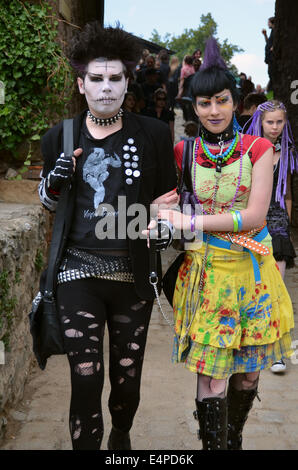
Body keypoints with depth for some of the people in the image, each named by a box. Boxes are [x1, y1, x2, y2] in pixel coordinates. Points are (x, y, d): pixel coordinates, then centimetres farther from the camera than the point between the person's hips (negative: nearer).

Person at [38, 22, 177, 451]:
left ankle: (122, 438, 42)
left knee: (127, 379, 12)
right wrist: (55, 181, -7)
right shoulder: (60, 138, 3)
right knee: (86, 380, -4)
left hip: (134, 274, 0)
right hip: (79, 271, 0)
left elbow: (168, 197, 8)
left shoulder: (153, 134, -2)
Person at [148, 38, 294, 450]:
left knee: (248, 370, 12)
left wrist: (191, 222, -15)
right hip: (206, 271, 0)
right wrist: (171, 214, -12)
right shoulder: (184, 153, 2)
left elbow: (255, 215, -12)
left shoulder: (257, 149, -2)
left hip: (251, 269, 1)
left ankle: (235, 438, 35)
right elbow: (170, 201, 12)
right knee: (211, 375, -3)